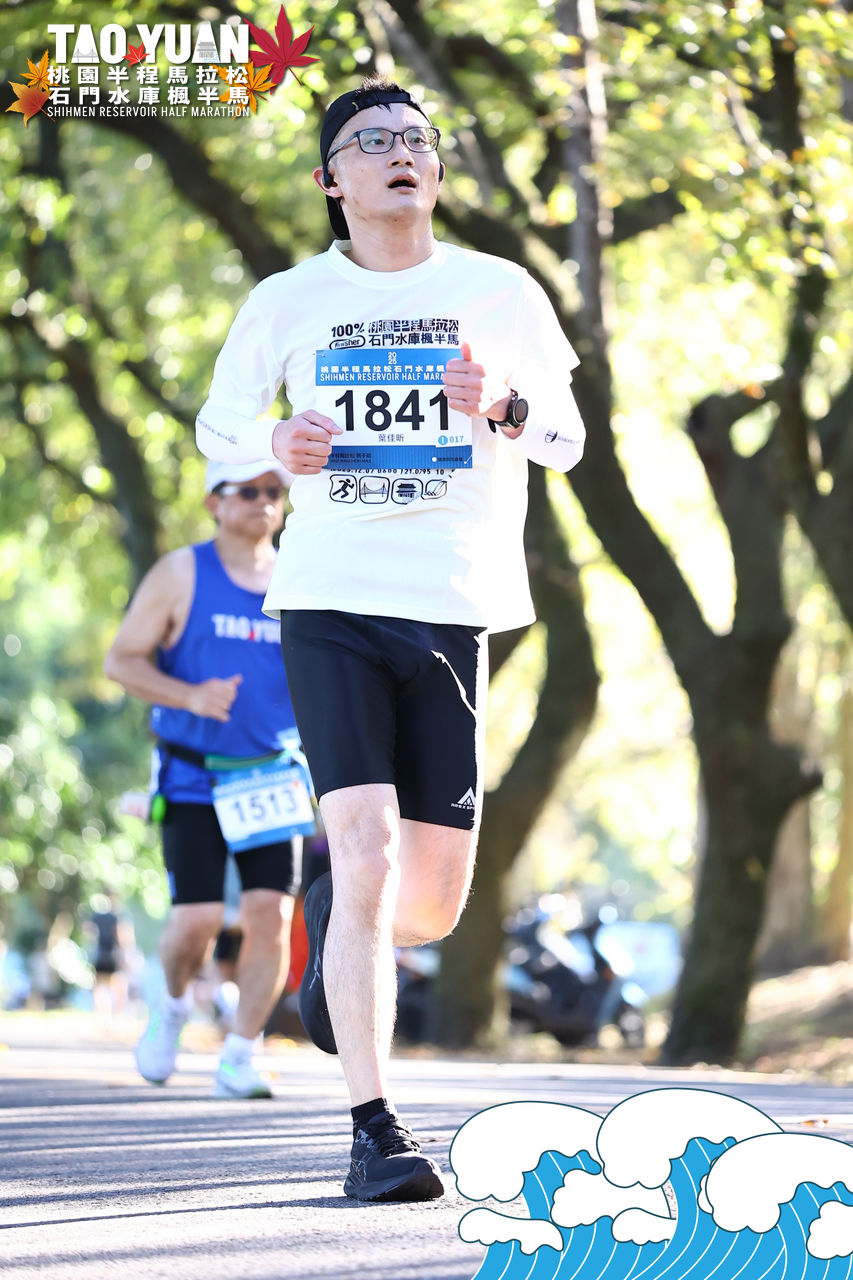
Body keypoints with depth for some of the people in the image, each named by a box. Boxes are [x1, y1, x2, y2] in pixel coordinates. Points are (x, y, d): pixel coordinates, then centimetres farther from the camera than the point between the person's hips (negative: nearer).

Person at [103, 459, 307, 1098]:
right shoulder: (181, 574, -2)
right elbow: (121, 659, -3)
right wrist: (190, 696, -18)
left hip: (271, 777, 3)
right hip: (193, 779, -3)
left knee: (271, 913, -11)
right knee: (197, 920, -9)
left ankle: (238, 1058, -1)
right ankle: (174, 1004, 25)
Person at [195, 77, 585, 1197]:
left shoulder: (500, 293, 7)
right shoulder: (289, 301, 6)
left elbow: (567, 442, 8)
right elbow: (216, 425, 16)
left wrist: (504, 404, -14)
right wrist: (278, 443, -7)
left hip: (453, 607, 2)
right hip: (331, 602, -2)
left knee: (435, 902, 5)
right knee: (365, 852, -17)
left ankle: (338, 929, 42)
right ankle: (373, 1130, -12)